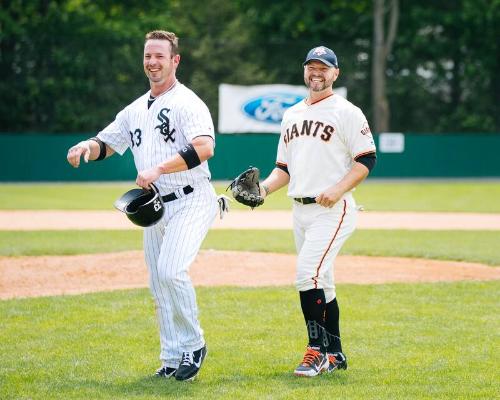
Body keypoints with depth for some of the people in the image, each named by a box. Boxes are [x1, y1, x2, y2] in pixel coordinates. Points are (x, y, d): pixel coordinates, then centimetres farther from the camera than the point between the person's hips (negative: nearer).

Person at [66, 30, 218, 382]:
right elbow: (106, 143, 22)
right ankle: (173, 359, 16)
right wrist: (87, 146, -3)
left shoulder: (187, 103, -9)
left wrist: (159, 169, -30)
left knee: (171, 270, -23)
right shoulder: (136, 110, 16)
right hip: (154, 206, 8)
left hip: (191, 201, -8)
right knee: (159, 283, 8)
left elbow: (204, 147, -24)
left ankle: (193, 345, -6)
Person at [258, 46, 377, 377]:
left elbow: (367, 159, -9)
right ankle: (335, 355, 17)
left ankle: (318, 350, -14)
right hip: (300, 210, 7)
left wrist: (338, 189, -21)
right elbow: (284, 167, 21)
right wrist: (264, 188, 2)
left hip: (334, 210, -7)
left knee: (308, 274, -19)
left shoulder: (347, 112, -4)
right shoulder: (292, 115, 18)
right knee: (320, 283, 10)